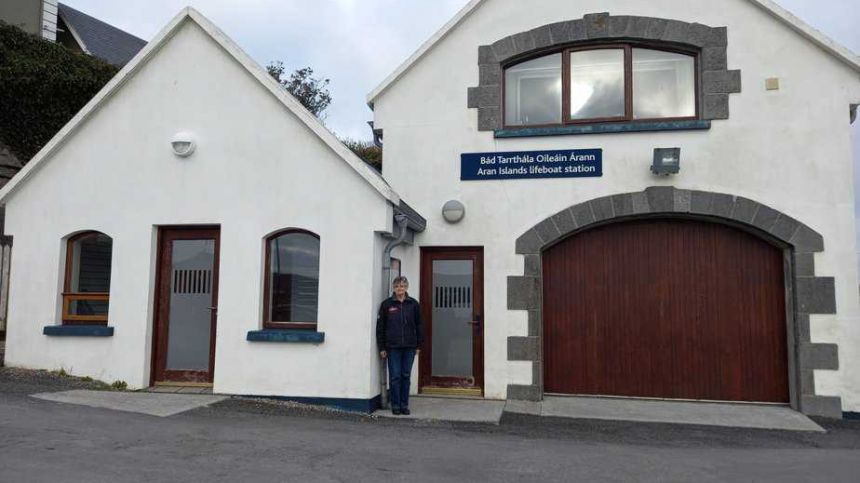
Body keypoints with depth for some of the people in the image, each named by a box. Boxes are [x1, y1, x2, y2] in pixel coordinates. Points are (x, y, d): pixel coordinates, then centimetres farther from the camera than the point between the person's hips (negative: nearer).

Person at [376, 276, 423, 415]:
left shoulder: (413, 304, 4)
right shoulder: (386, 304, 0)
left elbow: (418, 325, 8)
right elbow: (380, 327, 1)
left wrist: (418, 345, 5)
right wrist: (381, 347, -2)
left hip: (409, 347, 2)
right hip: (393, 347, -1)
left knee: (406, 376, 8)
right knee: (395, 377, 1)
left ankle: (404, 405, 17)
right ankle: (395, 405, 12)